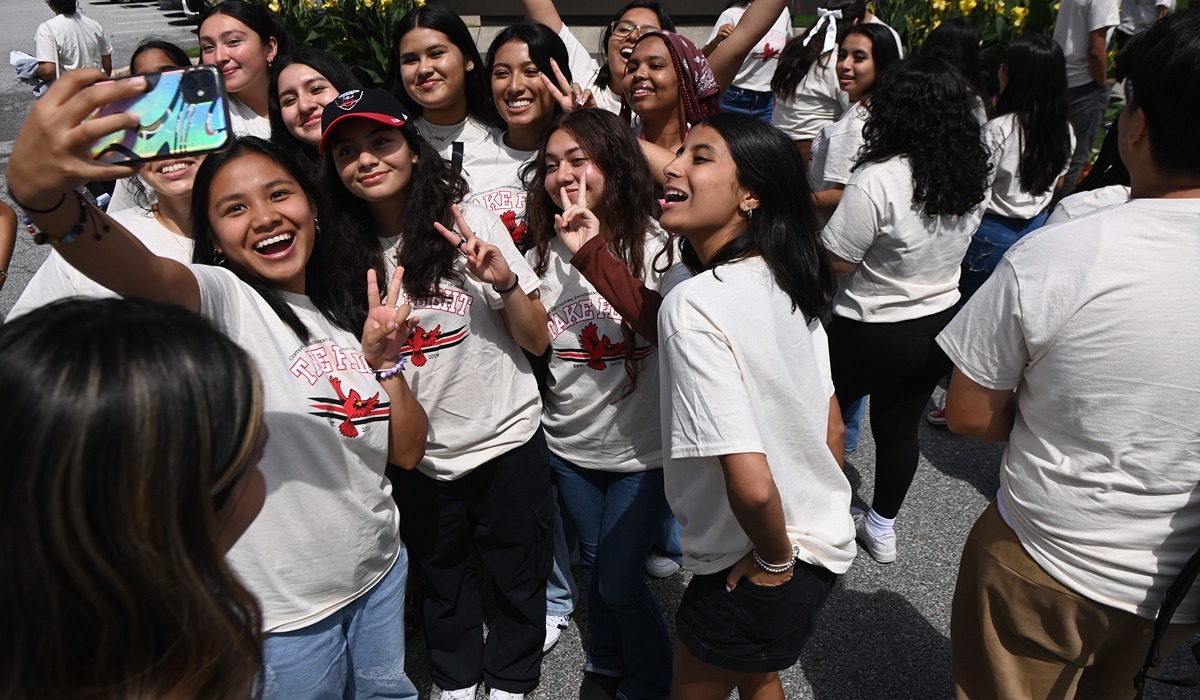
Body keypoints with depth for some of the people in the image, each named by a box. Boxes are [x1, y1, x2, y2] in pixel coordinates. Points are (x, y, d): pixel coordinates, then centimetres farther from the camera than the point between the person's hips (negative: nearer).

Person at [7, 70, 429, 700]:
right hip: (284, 617, -5)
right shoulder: (221, 301, -15)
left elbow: (408, 452, 3)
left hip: (380, 577, 6)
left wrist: (384, 360, -11)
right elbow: (141, 272, -39)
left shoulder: (347, 313, 3)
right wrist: (41, 193, -58)